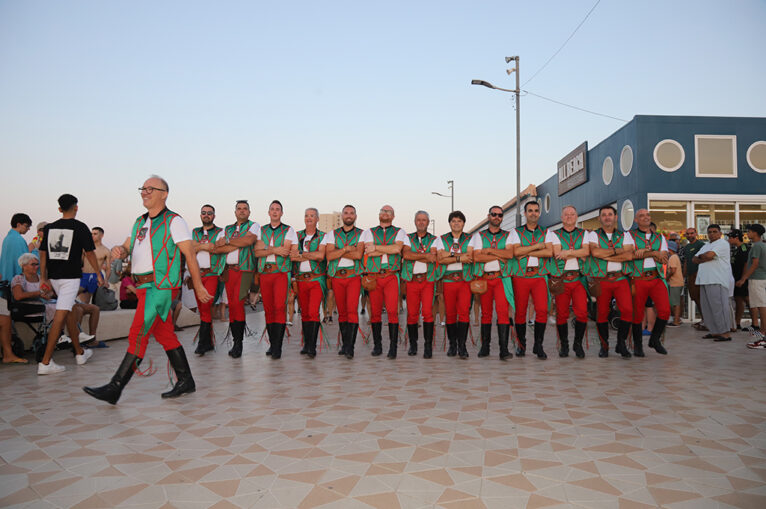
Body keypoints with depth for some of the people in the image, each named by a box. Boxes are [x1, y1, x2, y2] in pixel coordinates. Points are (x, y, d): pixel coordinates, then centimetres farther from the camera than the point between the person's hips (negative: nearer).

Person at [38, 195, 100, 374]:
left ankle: (80, 353, 29)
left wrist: (43, 277, 13)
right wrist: (98, 274, 6)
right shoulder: (80, 227, -6)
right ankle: (45, 362, -10)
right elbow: (90, 253, -4)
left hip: (53, 276, 6)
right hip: (71, 276, -6)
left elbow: (43, 253, 9)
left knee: (69, 312, 19)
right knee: (60, 317, -8)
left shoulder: (50, 228, 9)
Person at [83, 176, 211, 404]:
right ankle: (186, 381, 20)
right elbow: (126, 247, 19)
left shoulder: (173, 221, -4)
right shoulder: (140, 222, 20)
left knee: (138, 334, -10)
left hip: (161, 286, -8)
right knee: (165, 335, 11)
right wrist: (118, 250, -6)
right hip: (144, 286, 8)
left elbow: (190, 255, -6)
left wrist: (198, 286, -7)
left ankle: (115, 388, -7)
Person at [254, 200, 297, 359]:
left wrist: (266, 248, -3)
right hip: (264, 273, 4)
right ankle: (272, 344, 15)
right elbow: (257, 252, 3)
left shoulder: (288, 230, 8)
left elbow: (286, 251, -7)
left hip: (281, 272, -3)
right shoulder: (261, 231, 17)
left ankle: (277, 347, -12)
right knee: (268, 309, 4)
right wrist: (275, 250, -11)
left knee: (280, 307, -14)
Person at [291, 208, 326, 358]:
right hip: (300, 279, 3)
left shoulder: (322, 237, 5)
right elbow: (292, 256, -2)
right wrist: (313, 255, -8)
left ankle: (312, 347, -12)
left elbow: (321, 255, -12)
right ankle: (306, 343, 19)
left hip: (317, 279, -3)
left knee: (313, 312, -13)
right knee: (304, 312, 9)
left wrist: (301, 254, -5)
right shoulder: (297, 236, 13)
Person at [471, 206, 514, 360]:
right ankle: (485, 346, 12)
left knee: (503, 311, -14)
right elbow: (476, 257, -4)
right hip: (484, 278, 1)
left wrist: (489, 250, -7)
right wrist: (498, 256, -6)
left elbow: (510, 254, -6)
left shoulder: (508, 236, 13)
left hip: (502, 278, -1)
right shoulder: (479, 236, 13)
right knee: (486, 313, 4)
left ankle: (504, 349, -15)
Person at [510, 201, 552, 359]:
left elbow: (549, 252, -4)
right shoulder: (516, 232, 10)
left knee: (542, 310, -12)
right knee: (520, 312, 2)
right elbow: (516, 251, -8)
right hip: (521, 276, 0)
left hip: (539, 276, 1)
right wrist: (538, 246, -5)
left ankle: (538, 345, 0)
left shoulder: (546, 232, 14)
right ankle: (521, 344, 16)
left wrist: (526, 252, -8)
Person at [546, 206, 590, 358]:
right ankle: (564, 345, 16)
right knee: (561, 314, 2)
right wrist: (579, 254, -4)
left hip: (579, 278, 1)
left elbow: (586, 251, -4)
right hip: (561, 279, -1)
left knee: (582, 312, -8)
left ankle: (578, 343, 9)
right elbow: (557, 253, -7)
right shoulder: (553, 234, 9)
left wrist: (567, 252, -12)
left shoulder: (584, 234, 15)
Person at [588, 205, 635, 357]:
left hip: (621, 278, 1)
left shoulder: (624, 236, 14)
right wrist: (617, 250, -7)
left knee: (628, 310, -14)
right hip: (601, 280, -1)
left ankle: (621, 342, 4)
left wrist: (604, 255, -9)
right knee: (602, 313, 0)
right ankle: (604, 345, 15)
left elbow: (629, 255, -5)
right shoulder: (594, 235, 10)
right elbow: (595, 252, -11)